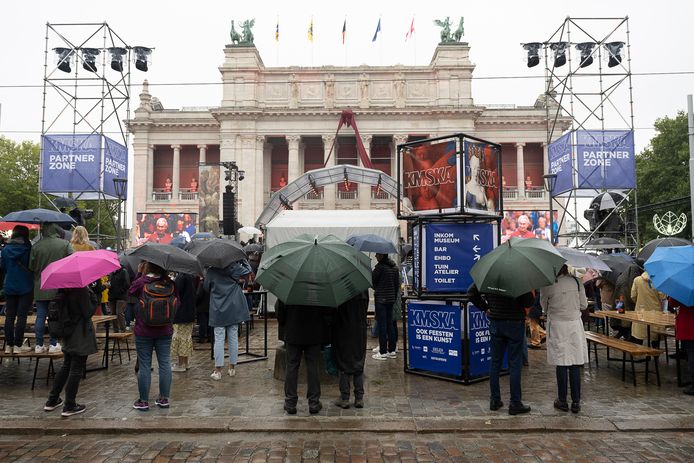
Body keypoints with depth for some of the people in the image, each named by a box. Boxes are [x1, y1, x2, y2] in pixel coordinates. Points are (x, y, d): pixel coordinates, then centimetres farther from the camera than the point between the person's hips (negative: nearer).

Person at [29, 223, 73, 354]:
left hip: (40, 288, 1)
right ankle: (53, 344, 10)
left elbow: (31, 267, -1)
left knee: (40, 316, 9)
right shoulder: (65, 244, -8)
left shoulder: (36, 246, -4)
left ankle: (39, 345, 13)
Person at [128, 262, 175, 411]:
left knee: (144, 365, 6)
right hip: (165, 331, 2)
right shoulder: (170, 284, -5)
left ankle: (143, 401, 13)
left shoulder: (140, 283, -14)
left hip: (143, 332, -2)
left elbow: (129, 295, 4)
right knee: (165, 364, 9)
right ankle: (164, 398, 16)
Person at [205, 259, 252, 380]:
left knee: (219, 339, 2)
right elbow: (248, 270, 8)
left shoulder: (211, 271, -4)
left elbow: (206, 287, 6)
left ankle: (217, 370, 2)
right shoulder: (234, 268, -6)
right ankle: (232, 368, 16)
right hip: (234, 309, 1)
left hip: (218, 310, -1)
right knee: (233, 337, 9)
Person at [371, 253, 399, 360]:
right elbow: (398, 284, 13)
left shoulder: (380, 267, -15)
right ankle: (392, 350, 17)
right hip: (391, 299, 7)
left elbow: (372, 281, -9)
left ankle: (382, 352, 0)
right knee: (390, 324, 12)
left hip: (380, 299, -7)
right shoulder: (395, 267, 8)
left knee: (382, 325, -3)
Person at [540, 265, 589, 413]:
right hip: (575, 324, 2)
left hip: (557, 325, -2)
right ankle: (576, 402, 12)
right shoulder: (576, 281, -3)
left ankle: (562, 401, 12)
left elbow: (544, 307, 1)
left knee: (561, 364, 5)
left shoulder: (547, 285, -10)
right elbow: (584, 305, 4)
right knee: (575, 364, 7)